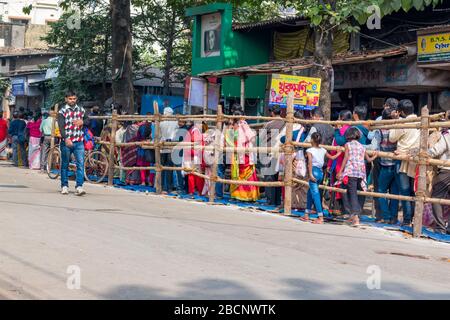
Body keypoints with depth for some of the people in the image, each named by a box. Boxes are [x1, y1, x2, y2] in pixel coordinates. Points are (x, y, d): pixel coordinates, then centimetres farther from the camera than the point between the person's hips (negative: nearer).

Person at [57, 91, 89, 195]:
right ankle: (64, 186, 19)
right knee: (65, 165, 7)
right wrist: (66, 139, -28)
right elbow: (61, 126, -13)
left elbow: (88, 120, 18)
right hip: (66, 142, -2)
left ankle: (79, 187, -9)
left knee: (81, 164, -8)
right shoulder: (62, 111, -3)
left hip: (79, 142, 2)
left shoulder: (81, 110, 10)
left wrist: (82, 122, -6)